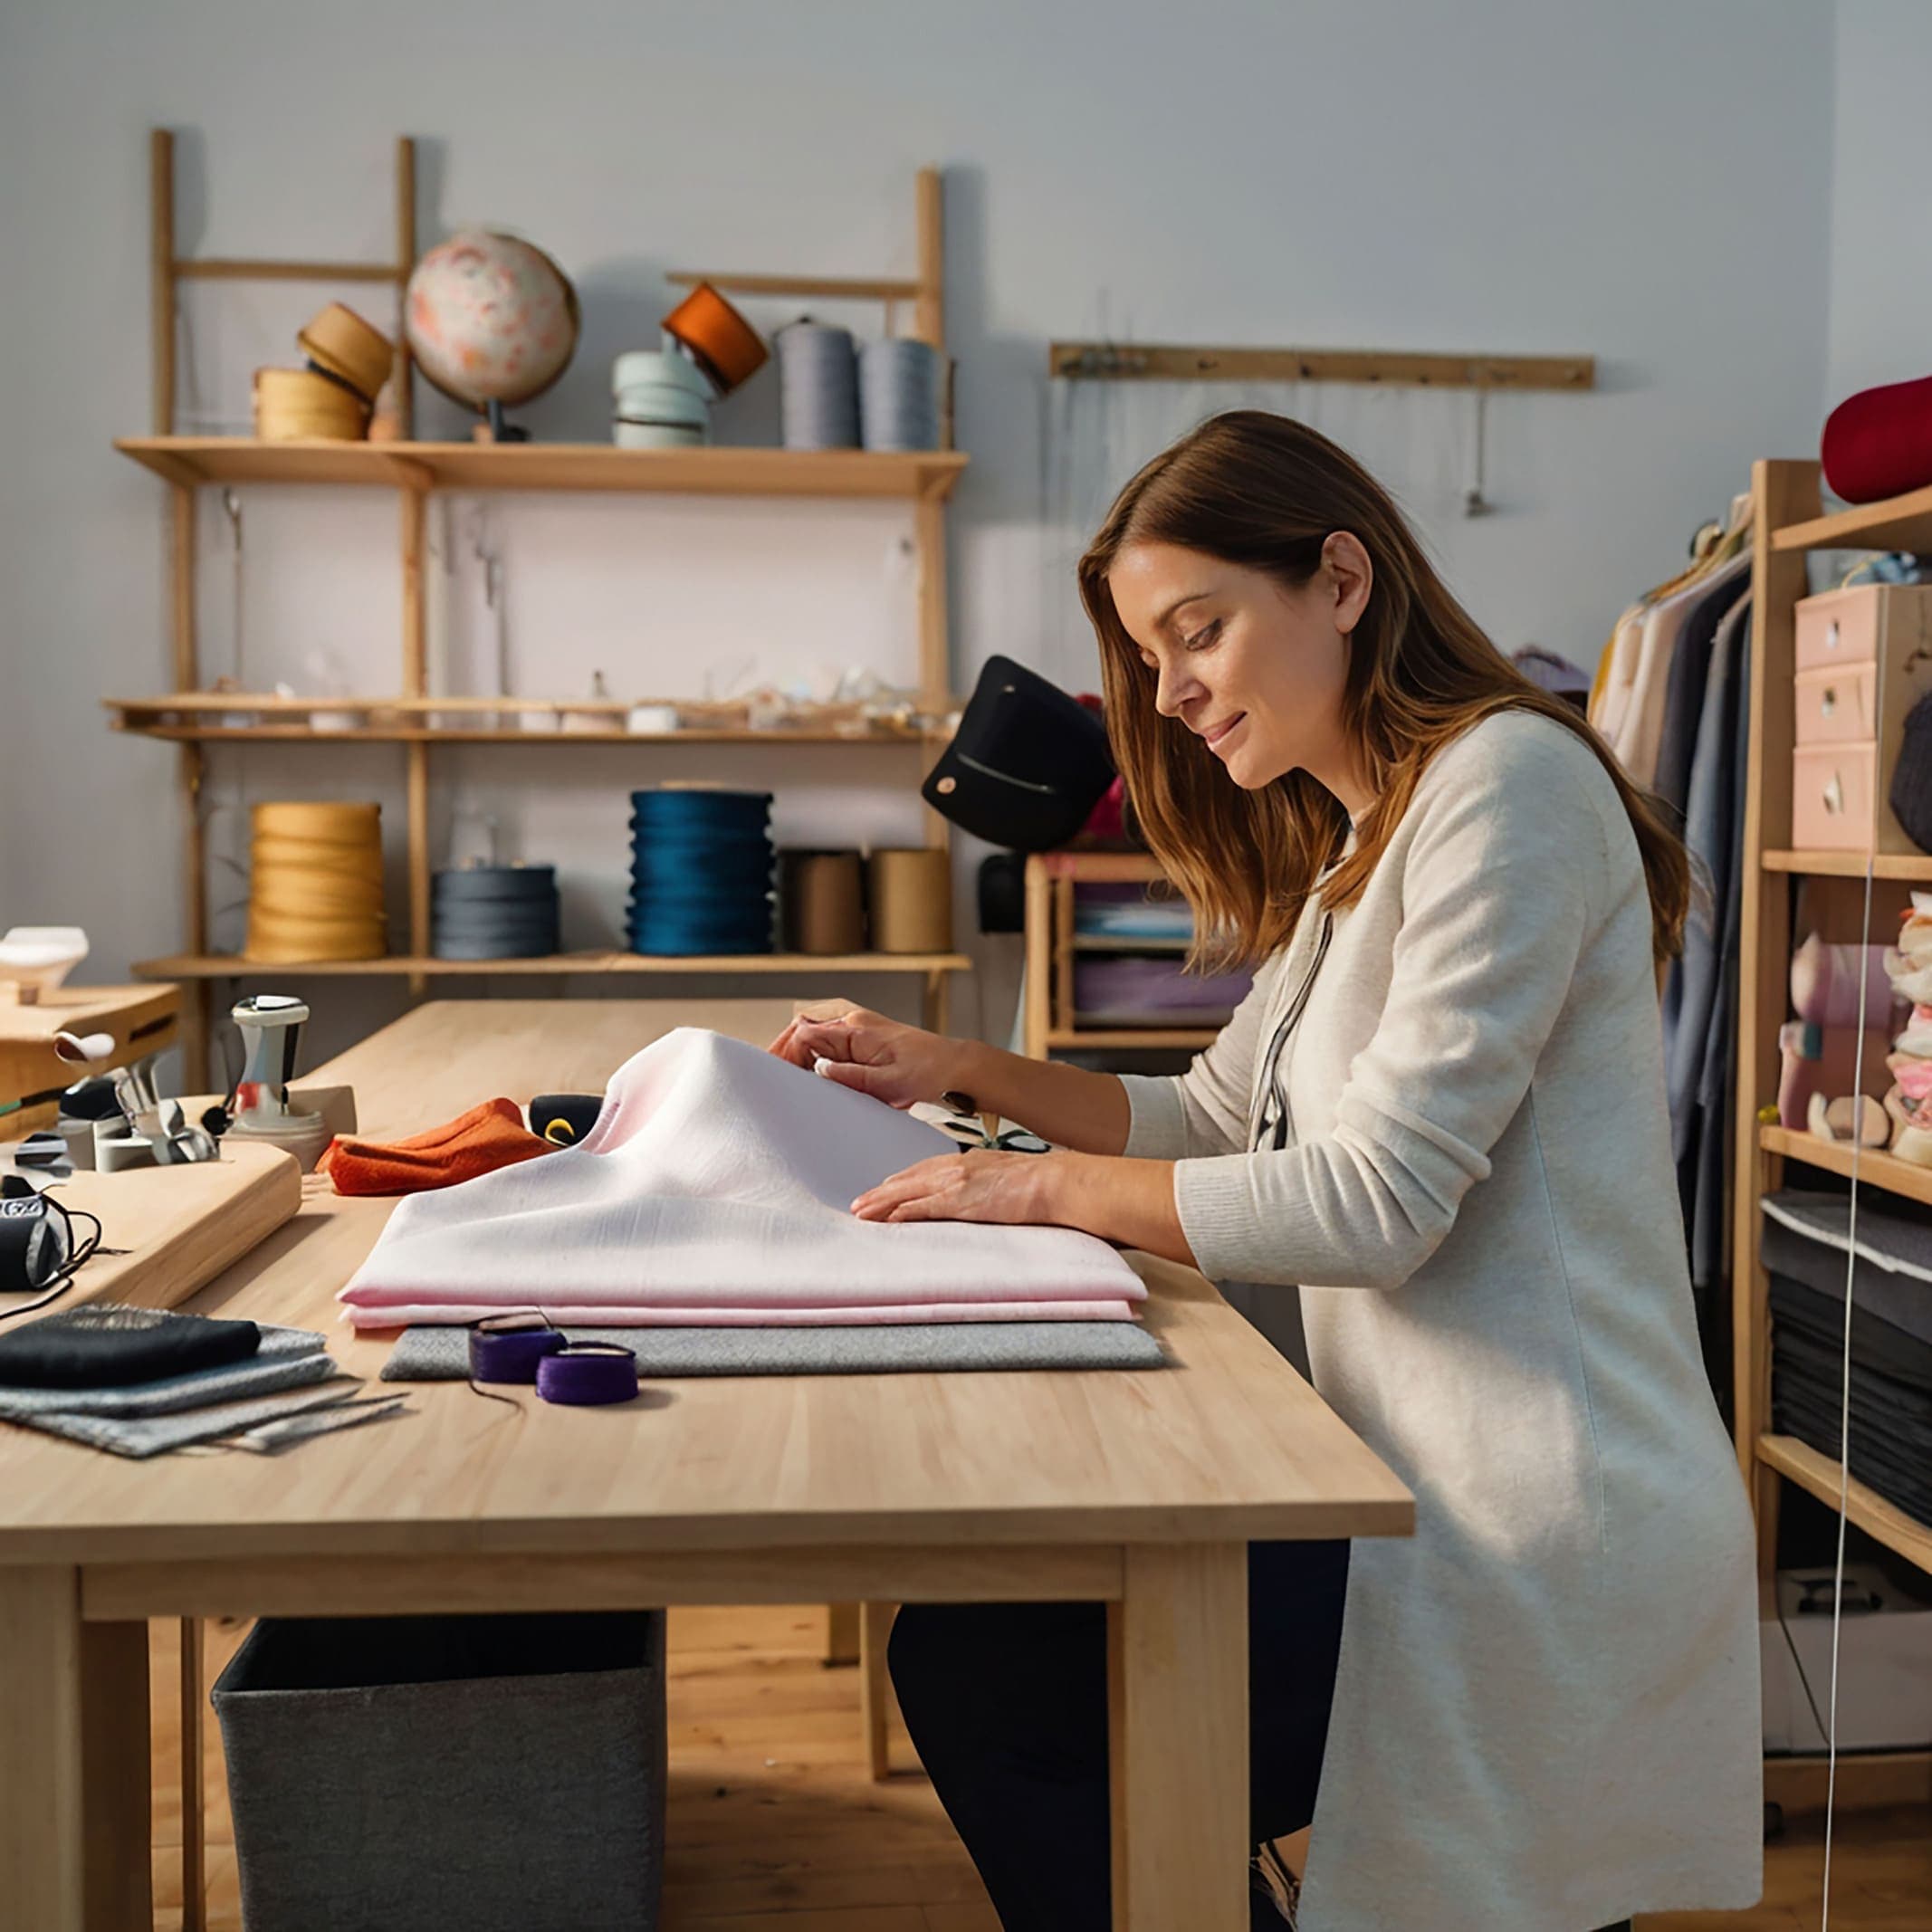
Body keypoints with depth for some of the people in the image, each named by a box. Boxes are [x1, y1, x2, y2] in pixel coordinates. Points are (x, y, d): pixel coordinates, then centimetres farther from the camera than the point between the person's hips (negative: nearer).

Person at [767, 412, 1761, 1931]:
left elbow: (1371, 1201, -20)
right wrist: (950, 1067, 10)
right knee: (974, 1645, 9)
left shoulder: (1505, 778, -14)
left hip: (1538, 1544, -9)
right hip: (1447, 1493, 9)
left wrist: (1048, 1189, -11)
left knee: (967, 1672, -10)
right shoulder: (1359, 849, 17)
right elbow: (1224, 1117, 18)